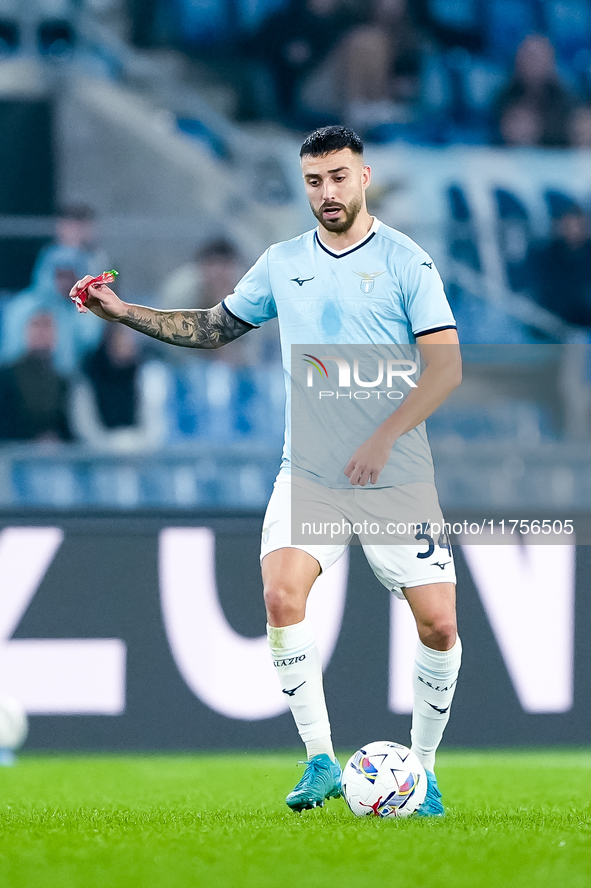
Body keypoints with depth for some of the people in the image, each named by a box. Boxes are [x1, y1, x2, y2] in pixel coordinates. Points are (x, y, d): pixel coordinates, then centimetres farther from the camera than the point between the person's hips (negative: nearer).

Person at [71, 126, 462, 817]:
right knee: (282, 596, -21)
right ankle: (320, 762, -11)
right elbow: (216, 327, 23)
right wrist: (125, 313, 12)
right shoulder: (282, 263, 11)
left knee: (438, 624, -7)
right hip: (307, 470, 2)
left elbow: (446, 365, -7)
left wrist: (383, 438, -18)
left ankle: (422, 769, 13)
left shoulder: (407, 262, -2)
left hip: (396, 476, -2)